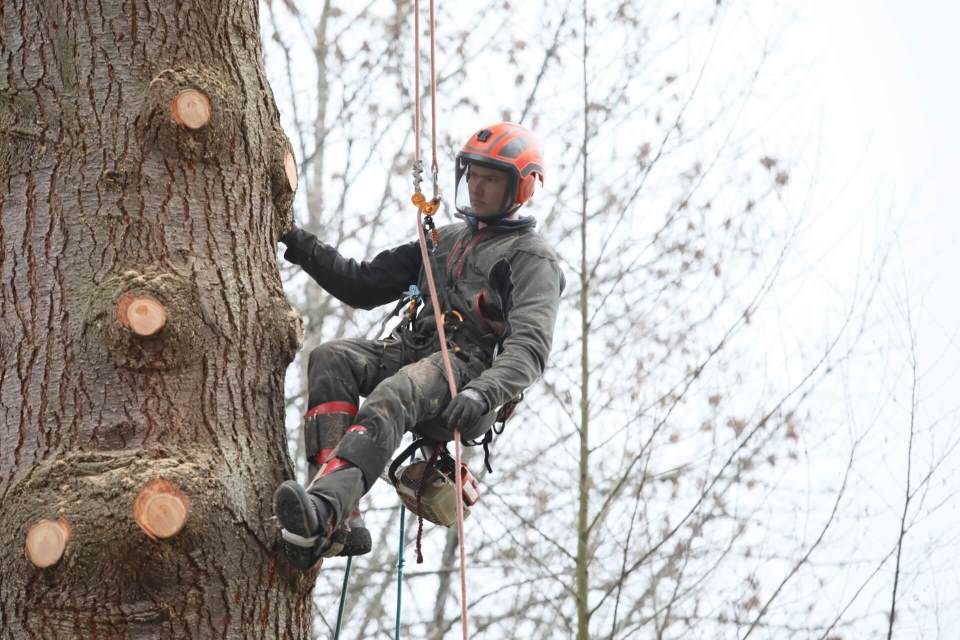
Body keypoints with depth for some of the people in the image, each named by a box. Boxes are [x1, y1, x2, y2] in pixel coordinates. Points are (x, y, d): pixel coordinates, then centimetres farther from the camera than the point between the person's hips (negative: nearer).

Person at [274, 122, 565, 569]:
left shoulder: (532, 259, 5)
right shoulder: (446, 239, 29)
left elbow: (530, 347, -13)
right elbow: (364, 286, 30)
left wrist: (484, 393, -33)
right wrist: (303, 249, 14)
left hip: (467, 369, -7)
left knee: (391, 399, -38)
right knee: (332, 359, -24)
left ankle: (323, 509, -63)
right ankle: (343, 523, -38)